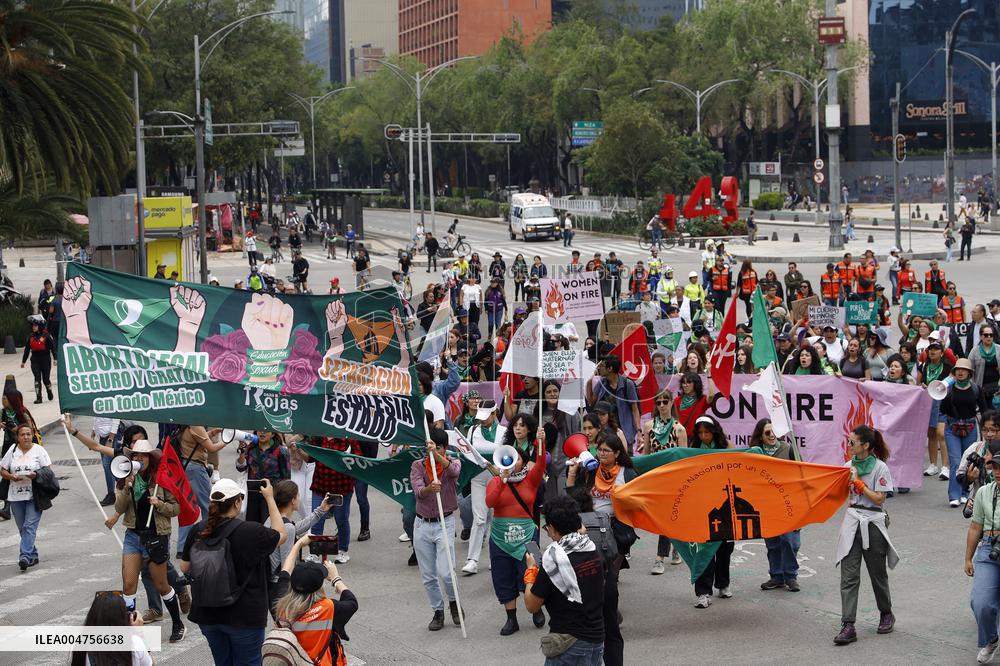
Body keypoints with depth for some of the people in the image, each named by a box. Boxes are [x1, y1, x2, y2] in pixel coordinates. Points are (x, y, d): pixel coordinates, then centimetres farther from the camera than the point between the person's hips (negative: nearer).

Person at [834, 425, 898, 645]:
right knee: (848, 575, -7)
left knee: (877, 573, 12)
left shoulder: (880, 468, -9)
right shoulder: (849, 466, 6)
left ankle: (886, 614, 35)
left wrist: (857, 481, -15)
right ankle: (848, 626, -11)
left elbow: (879, 499, -13)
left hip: (872, 523, -4)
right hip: (852, 521, 4)